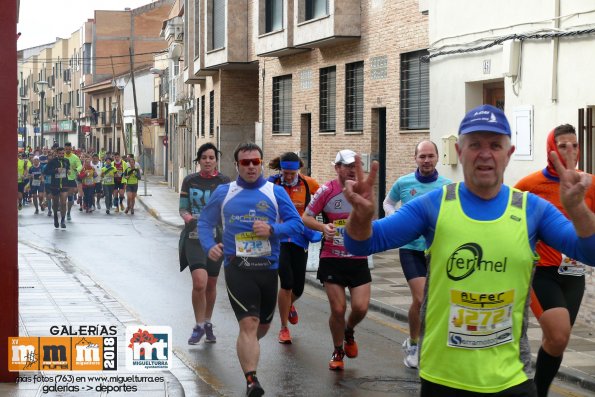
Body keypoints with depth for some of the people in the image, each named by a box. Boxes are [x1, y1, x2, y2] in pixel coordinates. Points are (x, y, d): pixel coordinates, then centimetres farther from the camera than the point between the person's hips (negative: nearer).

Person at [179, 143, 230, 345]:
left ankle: (208, 323, 32)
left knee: (211, 284, 11)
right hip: (194, 236, -1)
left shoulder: (224, 182, 2)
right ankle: (199, 326, 0)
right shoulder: (190, 181, 3)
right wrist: (186, 215, -15)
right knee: (199, 282, -17)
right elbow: (183, 207, 6)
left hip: (216, 236, 1)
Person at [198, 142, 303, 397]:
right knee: (248, 323, -16)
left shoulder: (276, 192, 4)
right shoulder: (223, 193, 5)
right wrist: (209, 245, -4)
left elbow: (296, 223, -1)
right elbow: (205, 221, 14)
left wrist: (273, 229, -19)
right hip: (237, 268, -2)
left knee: (263, 324, 17)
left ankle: (246, 349, 50)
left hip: (268, 267, 2)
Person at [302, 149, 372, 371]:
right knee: (338, 309, -4)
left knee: (361, 307, -7)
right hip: (332, 259, -3)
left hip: (358, 259, 3)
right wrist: (323, 227, -21)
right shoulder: (327, 191, -7)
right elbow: (305, 218, -4)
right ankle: (338, 352, 20)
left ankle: (349, 332, 28)